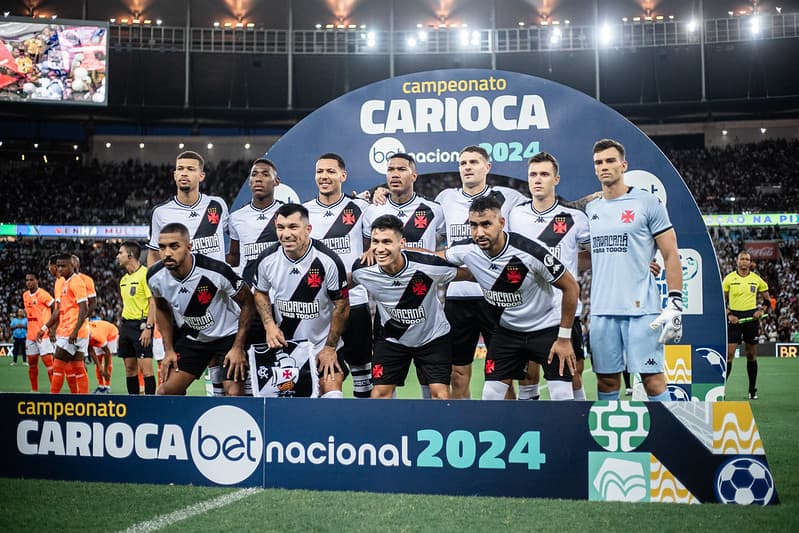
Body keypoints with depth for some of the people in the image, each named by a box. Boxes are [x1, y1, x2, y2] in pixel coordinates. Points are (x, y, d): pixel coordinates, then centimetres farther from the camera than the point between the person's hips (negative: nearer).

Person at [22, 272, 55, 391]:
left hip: (44, 334, -7)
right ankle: (34, 390, 21)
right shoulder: (25, 295, 11)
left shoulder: (43, 294, -11)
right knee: (32, 364, 11)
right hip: (30, 335, 8)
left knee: (48, 362, -11)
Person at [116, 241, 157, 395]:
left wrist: (148, 328, -20)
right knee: (130, 368, 9)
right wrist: (121, 328, 17)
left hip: (141, 324, -8)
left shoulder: (145, 274, -10)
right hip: (126, 325, 8)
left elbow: (153, 303, -14)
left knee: (145, 368, -10)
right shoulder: (124, 279, 16)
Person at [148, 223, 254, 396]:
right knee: (167, 391, -3)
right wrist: (169, 350, 3)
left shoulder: (216, 271, -30)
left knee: (234, 393, -15)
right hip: (192, 337, 4)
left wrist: (238, 347, -15)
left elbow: (247, 302, -15)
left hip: (228, 334, -4)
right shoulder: (155, 277, -16)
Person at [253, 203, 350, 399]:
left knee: (331, 390, -14)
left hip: (323, 345, -3)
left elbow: (341, 305, -10)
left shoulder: (328, 261, -20)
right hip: (282, 344, 3)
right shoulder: (267, 260, -9)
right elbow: (260, 293, 10)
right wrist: (269, 325, -6)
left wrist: (330, 347, -9)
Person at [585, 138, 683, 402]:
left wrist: (675, 304, -10)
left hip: (642, 309, -5)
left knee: (653, 380, -4)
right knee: (606, 380, 9)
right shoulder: (591, 209, 14)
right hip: (601, 310, 5)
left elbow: (671, 256, -2)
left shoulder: (648, 203, -1)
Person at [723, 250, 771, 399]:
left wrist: (761, 310, -5)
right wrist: (729, 315, -8)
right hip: (734, 318, -1)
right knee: (729, 354, -9)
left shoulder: (756, 279, 5)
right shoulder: (729, 278, 1)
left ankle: (752, 391, 16)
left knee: (751, 356, 7)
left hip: (751, 318, 2)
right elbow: (722, 301, 6)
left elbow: (767, 299, 13)